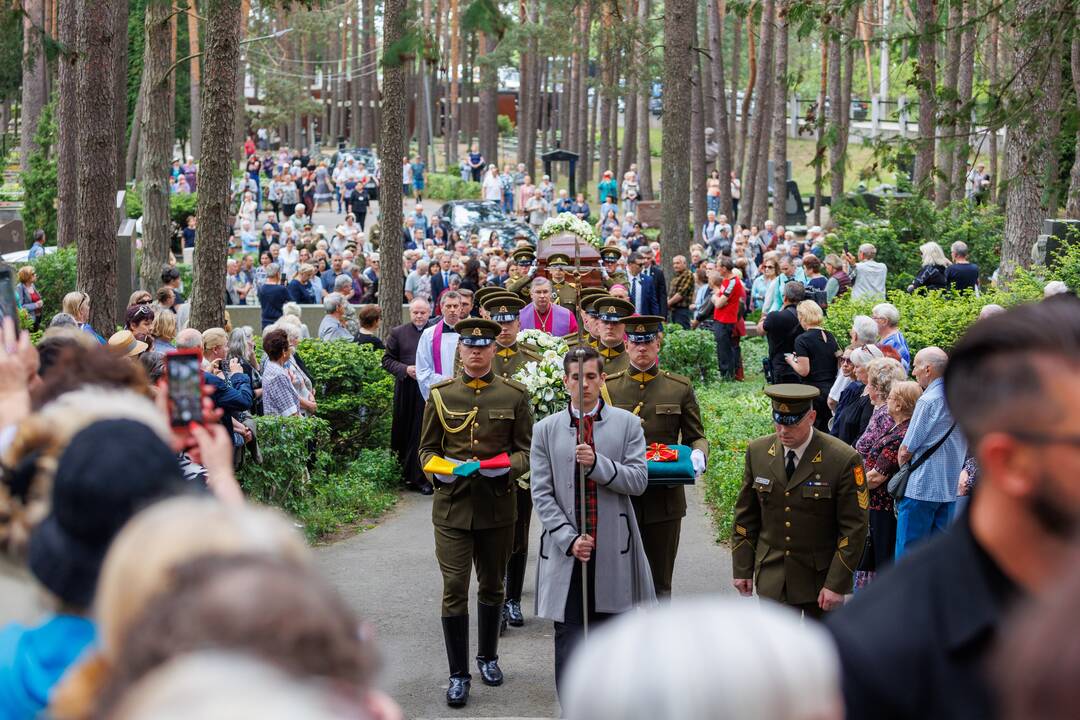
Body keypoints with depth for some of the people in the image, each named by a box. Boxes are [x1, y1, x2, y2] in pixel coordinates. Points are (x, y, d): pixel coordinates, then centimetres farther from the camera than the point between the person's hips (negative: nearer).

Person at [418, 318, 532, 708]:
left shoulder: (514, 395, 1)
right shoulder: (441, 395, 2)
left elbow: (527, 450, 3)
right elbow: (427, 449, 7)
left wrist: (507, 467, -18)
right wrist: (439, 469, -14)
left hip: (498, 507, 1)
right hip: (452, 505, -1)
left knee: (492, 586, 16)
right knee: (454, 589, -6)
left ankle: (488, 657, 36)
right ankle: (458, 674, 3)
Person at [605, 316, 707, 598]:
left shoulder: (680, 388, 6)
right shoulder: (607, 387, 5)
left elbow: (696, 437, 9)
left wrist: (698, 455, -13)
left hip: (665, 499, 0)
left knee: (660, 583, 7)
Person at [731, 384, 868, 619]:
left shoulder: (843, 460, -14)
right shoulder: (757, 452, -1)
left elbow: (854, 528, -12)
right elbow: (745, 515, 7)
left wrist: (836, 584, -15)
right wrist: (742, 569, 5)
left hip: (821, 577, -3)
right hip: (772, 577, 3)